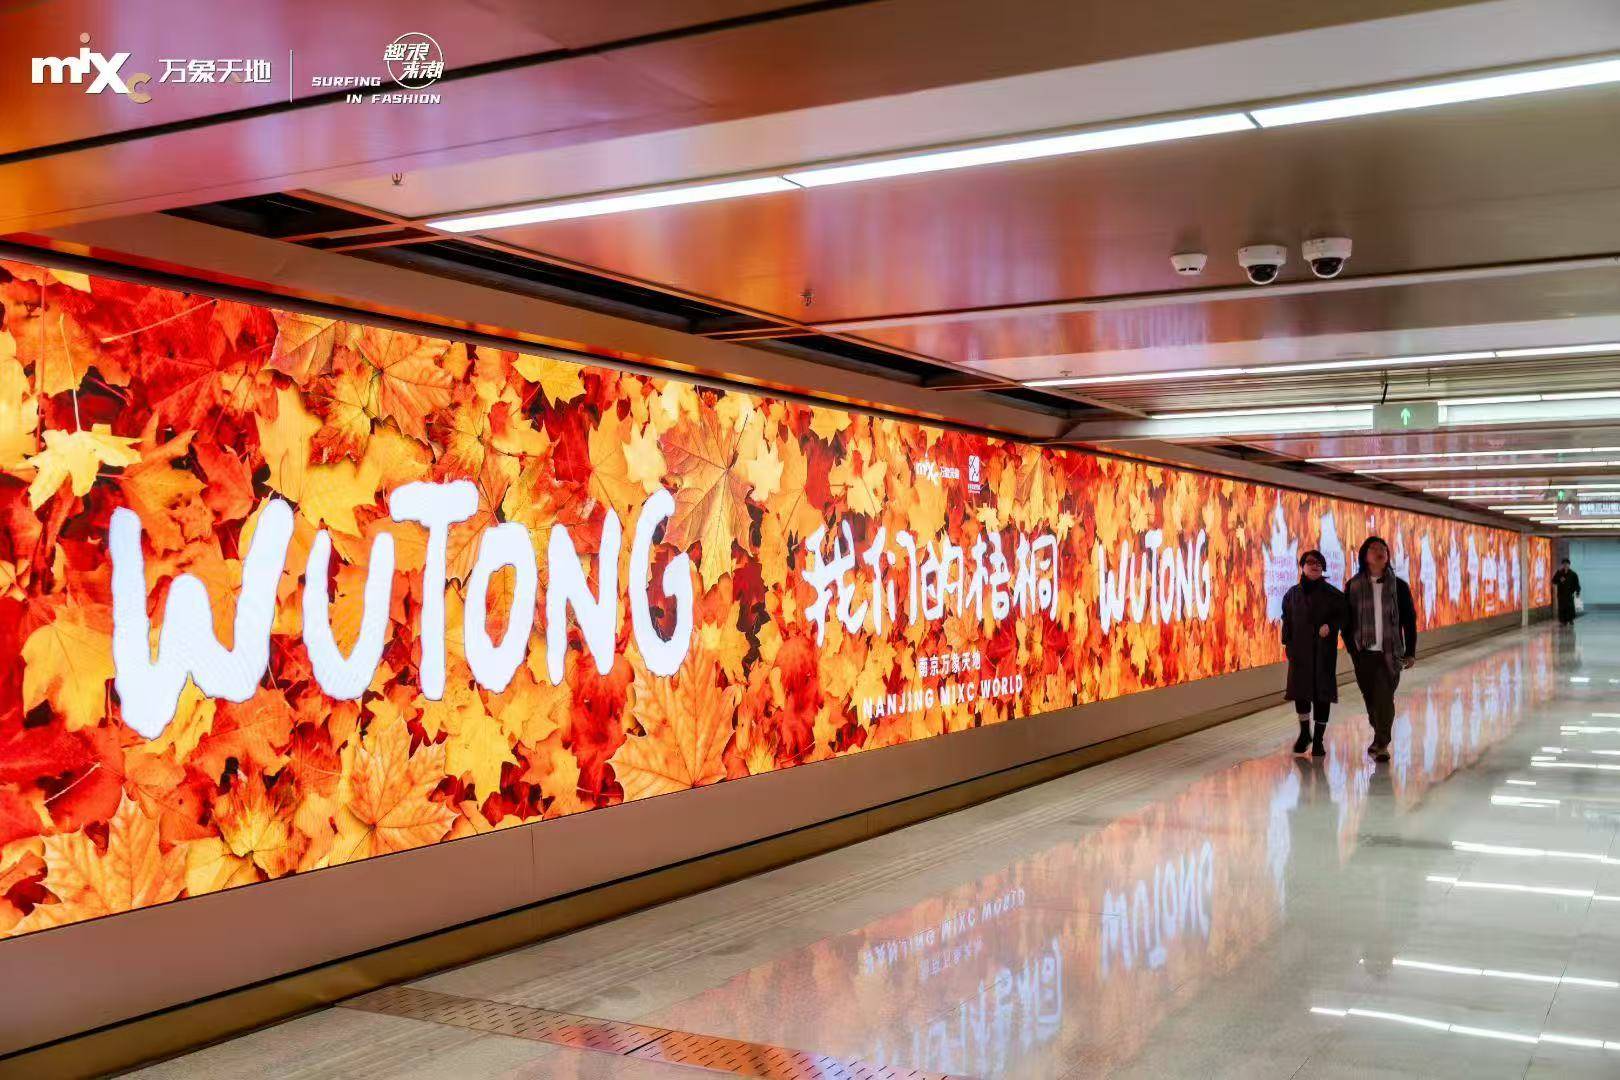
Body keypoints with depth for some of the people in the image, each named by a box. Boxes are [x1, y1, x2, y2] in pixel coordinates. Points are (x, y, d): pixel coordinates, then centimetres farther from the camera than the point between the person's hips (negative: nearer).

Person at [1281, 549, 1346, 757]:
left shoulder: (1332, 594, -3)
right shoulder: (1292, 594, 6)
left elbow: (1344, 614, 1)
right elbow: (1287, 620, 13)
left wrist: (1330, 626, -16)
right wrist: (1287, 643, 7)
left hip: (1323, 650, -2)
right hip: (1300, 649, 2)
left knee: (1322, 693, 0)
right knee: (1300, 689, 4)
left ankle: (1318, 740, 9)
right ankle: (1304, 733, 26)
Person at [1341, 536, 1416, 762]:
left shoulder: (1399, 586, 2)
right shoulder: (1353, 586, 3)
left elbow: (1409, 620, 5)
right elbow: (1346, 620, 5)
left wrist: (1410, 652, 2)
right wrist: (1351, 648, -3)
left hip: (1390, 653, -1)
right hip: (1364, 652, 1)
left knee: (1384, 698, -10)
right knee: (1371, 698, 10)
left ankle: (1381, 744, -1)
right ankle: (1381, 739, 30)